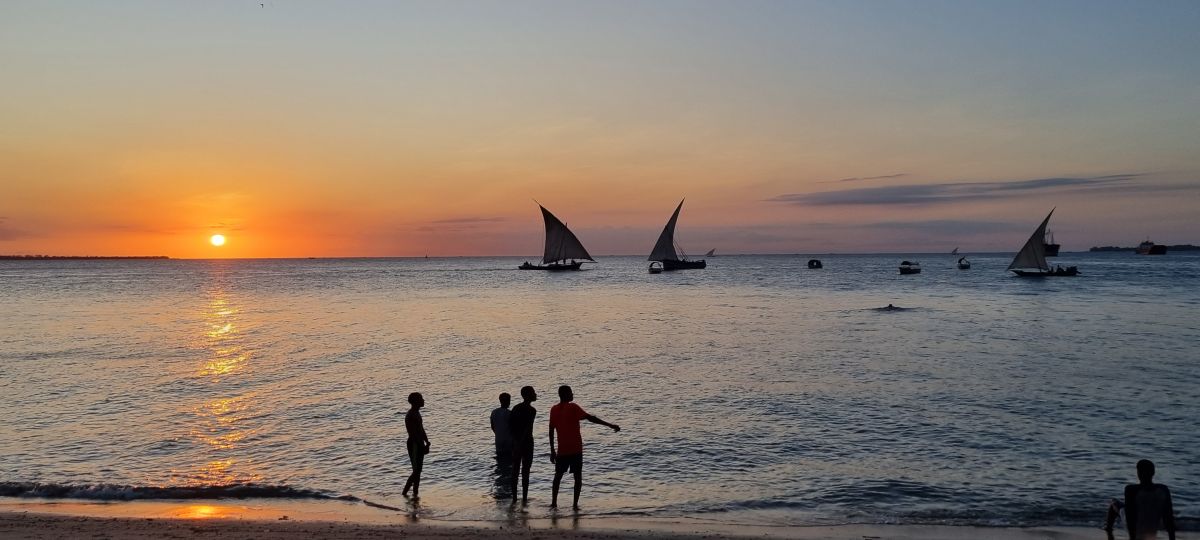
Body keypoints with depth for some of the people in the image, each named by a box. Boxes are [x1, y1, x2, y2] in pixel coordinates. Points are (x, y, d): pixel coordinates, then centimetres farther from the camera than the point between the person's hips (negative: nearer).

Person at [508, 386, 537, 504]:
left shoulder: (516, 408, 9)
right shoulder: (531, 410, -13)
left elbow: (510, 425, 7)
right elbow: (528, 428, -21)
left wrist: (514, 440, 9)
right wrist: (522, 441, -20)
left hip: (516, 442, 7)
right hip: (526, 442, -7)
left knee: (515, 470, 12)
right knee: (525, 471, 0)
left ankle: (514, 497, 15)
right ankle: (524, 498, 2)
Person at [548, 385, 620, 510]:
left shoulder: (554, 410, 5)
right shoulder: (572, 407, -9)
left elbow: (551, 431, 8)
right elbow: (590, 418, -17)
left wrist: (552, 450, 15)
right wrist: (610, 425, -18)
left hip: (562, 450, 4)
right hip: (575, 449, -4)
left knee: (558, 475, 16)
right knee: (578, 477, 4)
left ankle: (554, 502, 11)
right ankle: (575, 504, -1)